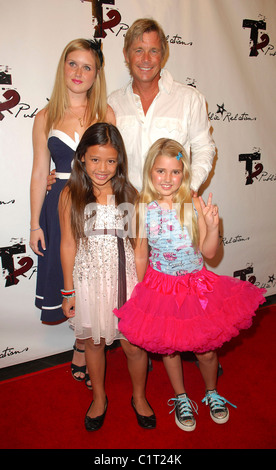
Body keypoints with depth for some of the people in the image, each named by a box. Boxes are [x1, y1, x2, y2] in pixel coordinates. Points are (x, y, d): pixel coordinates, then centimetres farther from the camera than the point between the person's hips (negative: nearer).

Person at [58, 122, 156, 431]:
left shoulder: (129, 193, -5)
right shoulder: (70, 195, -6)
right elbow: (68, 244, -2)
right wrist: (68, 291, 2)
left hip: (124, 279, 0)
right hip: (88, 280, 1)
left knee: (134, 345, 8)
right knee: (93, 342, 18)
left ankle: (139, 397, 39)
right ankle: (99, 397, 45)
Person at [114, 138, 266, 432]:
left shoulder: (194, 205, -14)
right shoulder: (144, 208, -12)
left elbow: (208, 252, -10)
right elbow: (141, 255, -1)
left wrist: (212, 225, -26)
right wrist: (139, 292, 3)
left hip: (196, 285, 0)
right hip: (160, 286, 1)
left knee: (206, 349, 13)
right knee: (168, 347, 16)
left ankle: (212, 393, 46)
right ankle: (181, 398, 45)